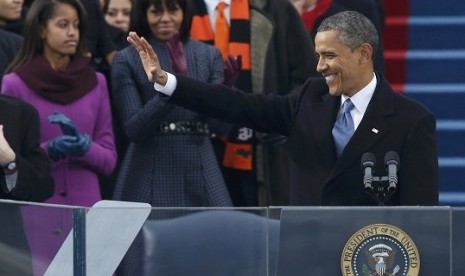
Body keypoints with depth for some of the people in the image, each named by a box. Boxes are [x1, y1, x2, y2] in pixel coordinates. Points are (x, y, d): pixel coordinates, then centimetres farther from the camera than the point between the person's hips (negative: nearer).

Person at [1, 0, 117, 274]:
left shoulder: (96, 82, 6)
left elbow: (109, 159, 7)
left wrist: (85, 148, -14)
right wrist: (49, 150, -18)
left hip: (86, 212, 3)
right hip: (34, 216, -3)